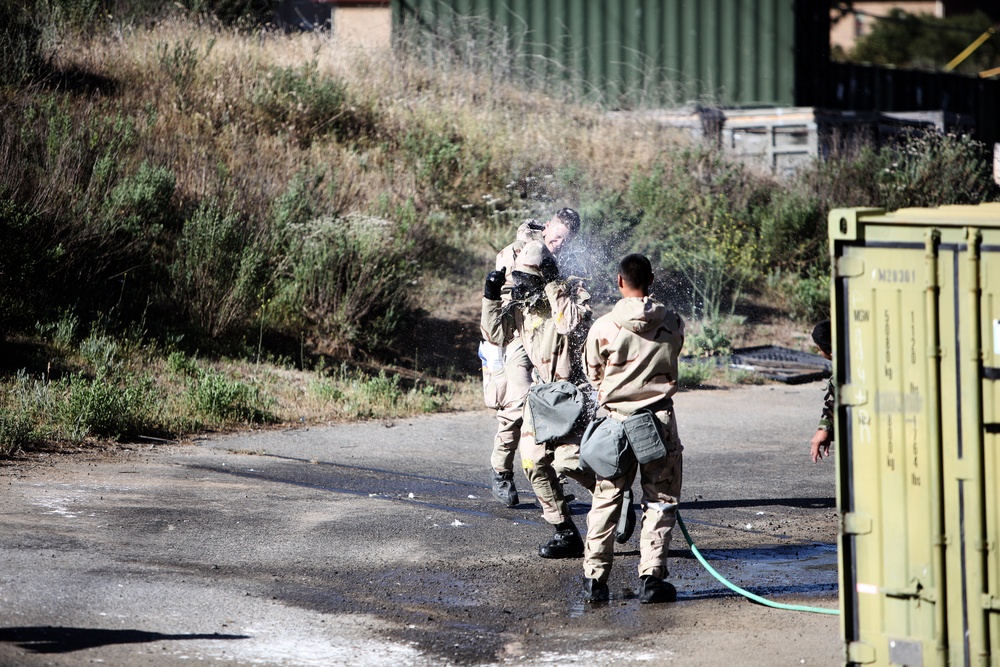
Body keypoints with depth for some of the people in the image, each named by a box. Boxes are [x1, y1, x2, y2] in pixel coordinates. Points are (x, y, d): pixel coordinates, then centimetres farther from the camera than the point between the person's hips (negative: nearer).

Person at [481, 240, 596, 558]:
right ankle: (566, 533, 9)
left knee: (568, 459, -17)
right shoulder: (522, 302, 6)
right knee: (534, 460, 0)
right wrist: (491, 297, -4)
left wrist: (553, 289, -25)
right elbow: (496, 335, 4)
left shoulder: (571, 292, -11)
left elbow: (574, 325, -29)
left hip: (575, 386, -7)